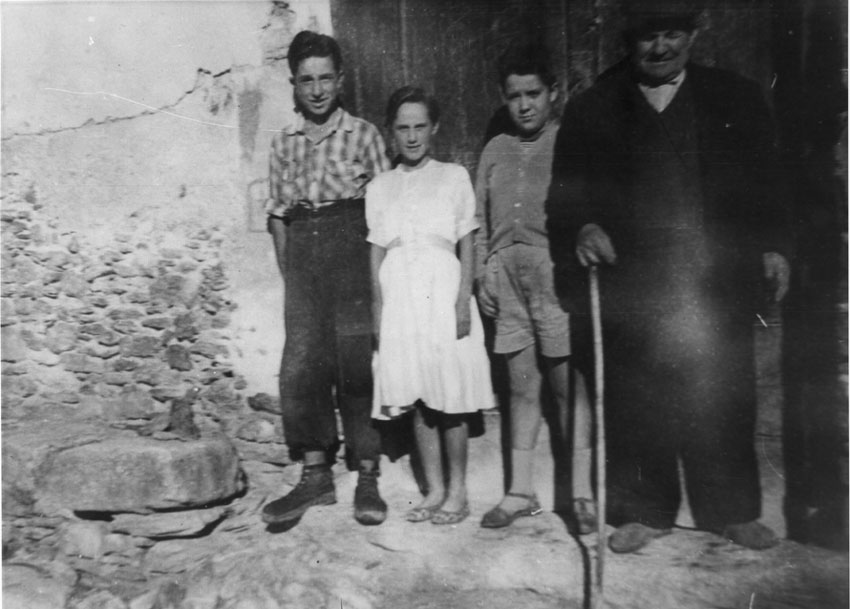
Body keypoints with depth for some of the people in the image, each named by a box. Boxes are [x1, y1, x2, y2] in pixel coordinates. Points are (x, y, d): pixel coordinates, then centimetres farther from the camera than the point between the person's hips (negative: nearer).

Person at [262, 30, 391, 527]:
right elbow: (278, 213, 13)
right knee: (302, 362, -1)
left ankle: (367, 476, 8)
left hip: (351, 248, -3)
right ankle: (316, 474, 9)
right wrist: (288, 272, 3)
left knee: (357, 362, -3)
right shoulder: (284, 144, 14)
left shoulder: (363, 134, 5)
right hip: (301, 251, 3)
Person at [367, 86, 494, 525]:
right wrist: (377, 310, 3)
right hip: (399, 299, 2)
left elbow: (466, 247, 3)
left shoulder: (453, 177, 7)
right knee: (416, 399, 5)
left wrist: (463, 301, -7)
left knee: (451, 398, -1)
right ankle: (434, 489, 18)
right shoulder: (379, 187, 13)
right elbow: (376, 254, 10)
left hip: (443, 294, -2)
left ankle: (457, 492, 13)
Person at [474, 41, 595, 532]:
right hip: (506, 274, 4)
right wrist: (483, 272, 9)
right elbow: (481, 219, 17)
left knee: (568, 384, 0)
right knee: (522, 386, 9)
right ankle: (521, 492, 19)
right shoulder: (495, 150, 17)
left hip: (555, 269, -4)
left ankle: (582, 493, 11)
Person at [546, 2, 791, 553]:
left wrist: (773, 247, 2)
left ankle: (733, 511, 25)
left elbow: (765, 183, 12)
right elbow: (567, 193, 8)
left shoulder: (736, 98, 12)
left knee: (724, 398, 7)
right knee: (635, 403, 4)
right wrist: (584, 228, -11)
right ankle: (644, 512, 20)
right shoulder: (593, 110, 8)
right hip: (633, 282, 0)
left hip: (719, 280, 1)